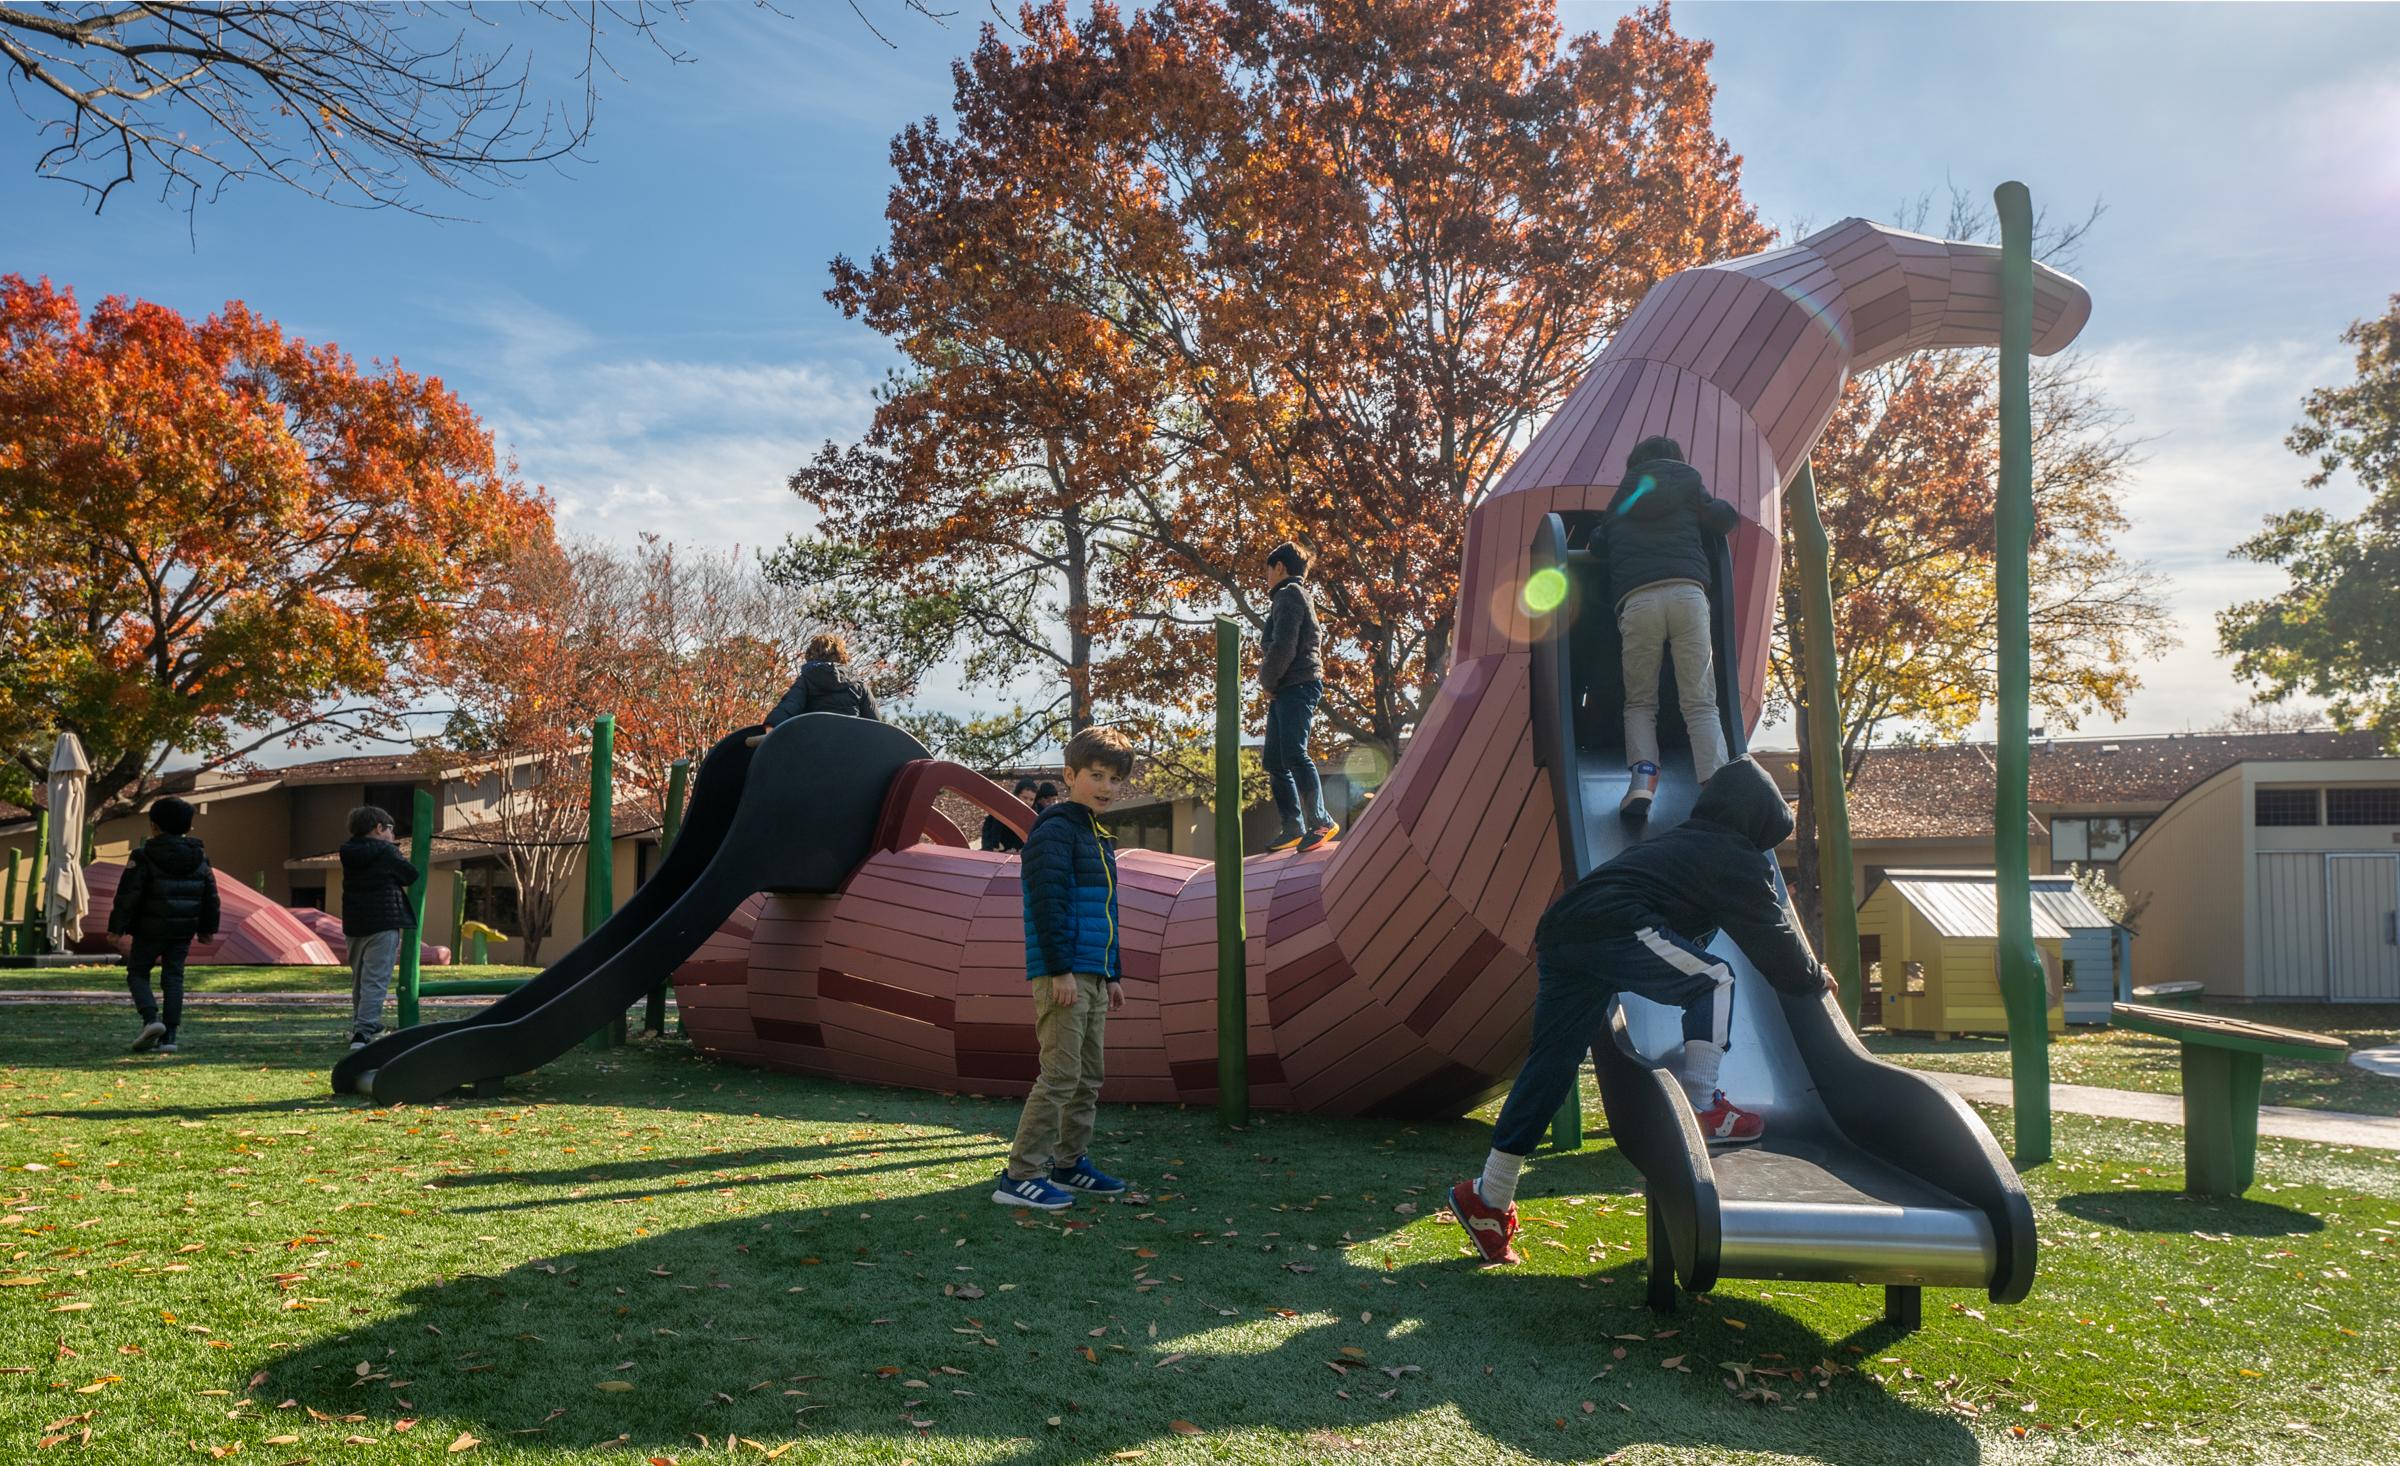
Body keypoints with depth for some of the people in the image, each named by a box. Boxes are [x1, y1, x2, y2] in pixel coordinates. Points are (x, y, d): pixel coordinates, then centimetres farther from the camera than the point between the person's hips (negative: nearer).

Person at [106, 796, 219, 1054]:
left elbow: (127, 895, -12)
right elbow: (210, 895, 10)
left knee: (137, 974, 11)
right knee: (173, 978, 7)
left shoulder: (143, 857, -9)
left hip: (150, 931, -4)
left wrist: (116, 927, -6)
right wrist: (208, 928, 18)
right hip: (183, 931, 4)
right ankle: (169, 1035, 2)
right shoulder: (199, 857, 5)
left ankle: (151, 1019, -11)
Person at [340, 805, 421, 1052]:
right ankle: (363, 1033, -19)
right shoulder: (386, 852, -9)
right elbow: (411, 875, -2)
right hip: (383, 923, -7)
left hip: (354, 925, 7)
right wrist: (402, 857, 15)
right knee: (376, 981, -9)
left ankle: (359, 1026, 31)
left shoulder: (349, 853, 7)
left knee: (359, 979, 21)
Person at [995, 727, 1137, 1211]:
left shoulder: (1099, 837, 20)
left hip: (1091, 977, 10)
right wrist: (1060, 969, -22)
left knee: (1089, 1078, 14)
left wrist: (1113, 975, 24)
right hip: (1063, 976, -10)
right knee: (1060, 1075, -10)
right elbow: (1047, 903, -18)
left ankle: (1069, 1163, 25)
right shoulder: (1055, 831, -10)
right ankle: (1021, 1175, -5)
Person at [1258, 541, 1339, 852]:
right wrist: (1270, 681, 12)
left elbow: (1284, 646, -17)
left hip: (1297, 685, -10)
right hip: (1285, 691, 10)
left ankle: (1320, 822, -16)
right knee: (1274, 759, 7)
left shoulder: (1289, 594, -6)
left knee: (1293, 754, -16)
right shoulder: (1296, 595, 25)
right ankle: (1293, 828, 8)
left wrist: (1267, 681, -6)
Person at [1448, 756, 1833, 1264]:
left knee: (1549, 1068, 8)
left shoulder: (1678, 841, 34)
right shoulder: (1738, 861, 10)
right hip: (1614, 929, -8)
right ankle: (1701, 1108, 5)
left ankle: (1489, 1200, 9)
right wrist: (1813, 978, 33)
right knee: (1715, 980, 8)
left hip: (1559, 930, 8)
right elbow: (1773, 936, 16)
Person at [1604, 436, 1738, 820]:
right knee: (1701, 704, -2)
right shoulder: (1687, 483, 23)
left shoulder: (1620, 499, 26)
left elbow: (1597, 545, 31)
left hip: (1636, 600, 1)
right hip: (1687, 592, 0)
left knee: (1640, 702, 10)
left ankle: (1642, 778, -16)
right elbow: (1724, 520, 24)